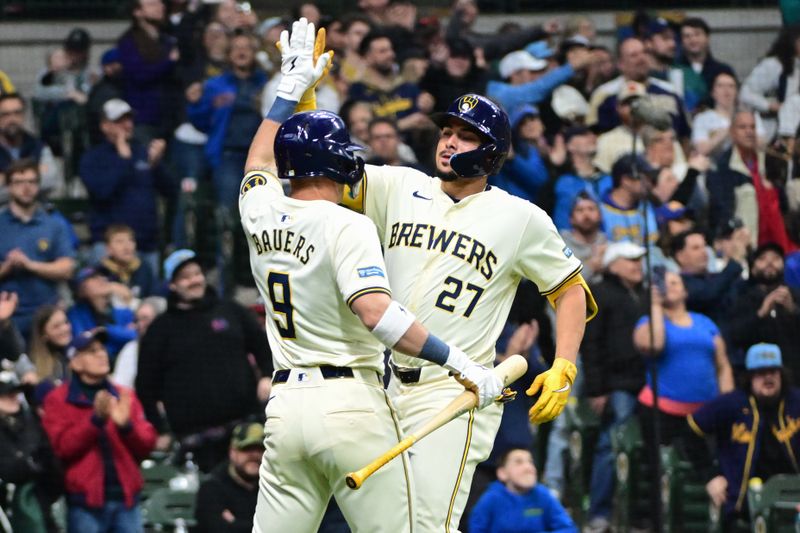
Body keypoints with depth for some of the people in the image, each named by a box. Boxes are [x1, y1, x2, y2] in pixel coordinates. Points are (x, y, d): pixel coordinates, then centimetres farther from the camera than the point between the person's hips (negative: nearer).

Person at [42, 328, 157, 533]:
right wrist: (96, 420, -20)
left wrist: (126, 425, -12)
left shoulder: (124, 397, 13)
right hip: (85, 502, -4)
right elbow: (61, 447, -12)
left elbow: (147, 445, 7)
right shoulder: (58, 401, 1)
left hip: (125, 498, 4)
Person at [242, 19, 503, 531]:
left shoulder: (262, 214, 11)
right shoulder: (347, 226, -8)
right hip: (352, 404, -6)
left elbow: (260, 161, 35)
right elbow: (375, 311, -22)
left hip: (285, 406, 6)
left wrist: (294, 85, 43)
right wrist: (462, 365, -23)